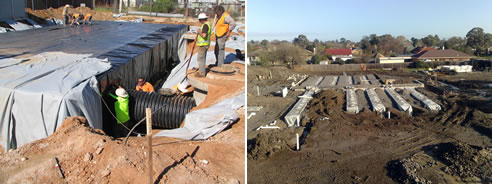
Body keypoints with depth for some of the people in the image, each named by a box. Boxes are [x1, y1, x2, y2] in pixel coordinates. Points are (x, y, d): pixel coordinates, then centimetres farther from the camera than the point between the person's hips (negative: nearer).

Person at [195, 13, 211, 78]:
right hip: (205, 44, 10)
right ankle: (202, 71, 27)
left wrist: (199, 32, -14)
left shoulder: (205, 25, -21)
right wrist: (198, 37, 14)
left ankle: (202, 73, 2)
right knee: (203, 58, 17)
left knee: (201, 59, -3)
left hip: (203, 45, -10)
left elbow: (204, 35, -31)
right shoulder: (208, 24, 11)